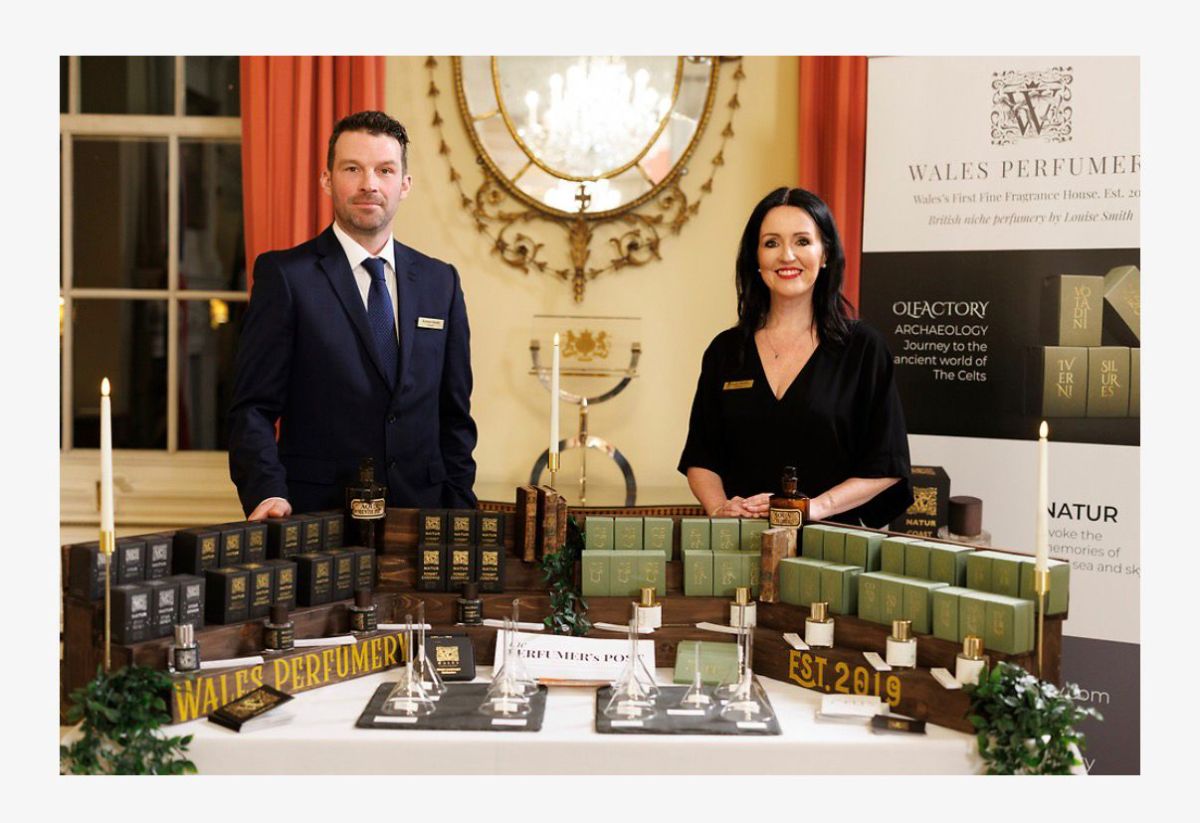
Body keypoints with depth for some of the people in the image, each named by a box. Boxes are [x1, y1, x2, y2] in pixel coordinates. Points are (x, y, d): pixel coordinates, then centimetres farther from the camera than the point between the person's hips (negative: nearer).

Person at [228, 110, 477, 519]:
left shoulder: (440, 281, 10)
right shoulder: (284, 275, -1)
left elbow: (454, 414, 13)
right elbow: (253, 408, -5)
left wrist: (458, 507, 4)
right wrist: (267, 493, -20)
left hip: (421, 516, 4)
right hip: (317, 519, -3)